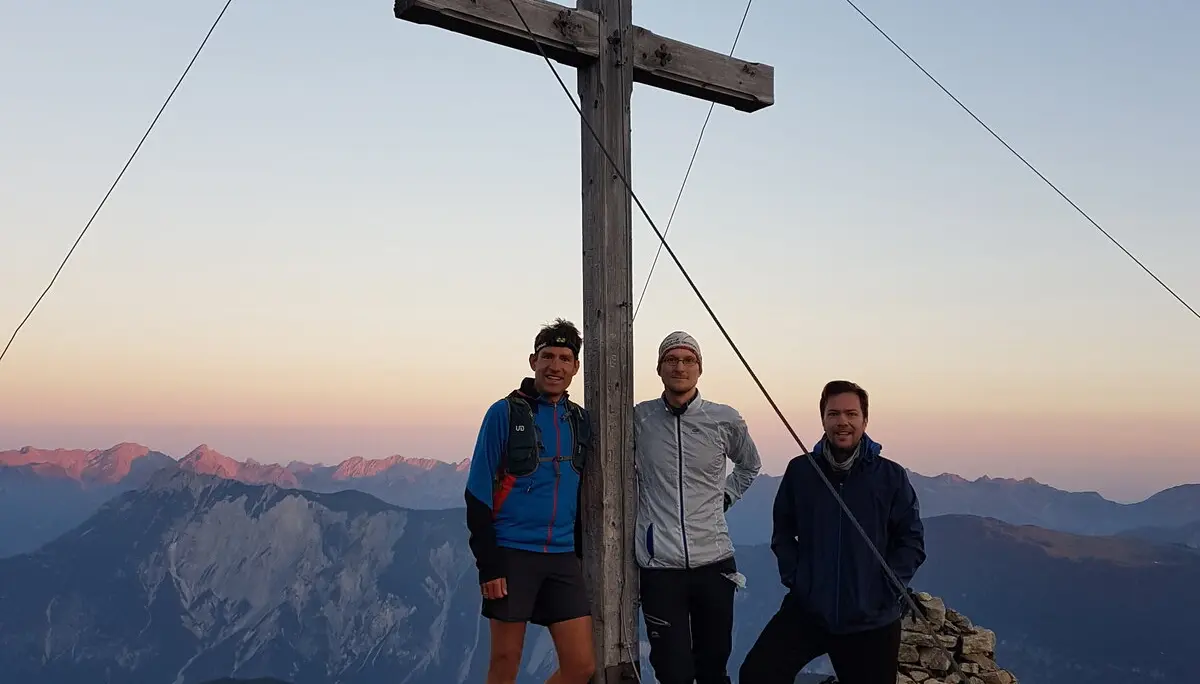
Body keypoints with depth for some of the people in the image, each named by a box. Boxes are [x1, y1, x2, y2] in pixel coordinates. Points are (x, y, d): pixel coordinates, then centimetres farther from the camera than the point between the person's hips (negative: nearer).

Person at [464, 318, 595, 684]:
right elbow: (478, 495, -8)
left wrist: (580, 556, 14)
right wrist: (488, 564, -13)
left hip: (563, 558, 5)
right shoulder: (505, 413, -5)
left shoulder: (580, 420, 10)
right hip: (511, 554, -4)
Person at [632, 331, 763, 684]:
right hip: (659, 565, -1)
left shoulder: (725, 420, 0)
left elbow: (750, 467, 20)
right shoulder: (639, 419, -2)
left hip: (715, 562, 2)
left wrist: (724, 497, 10)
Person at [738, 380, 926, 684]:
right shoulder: (799, 470, -2)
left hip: (872, 618, 0)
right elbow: (783, 531, 8)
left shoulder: (891, 476, -5)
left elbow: (912, 540, 1)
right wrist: (792, 576, -2)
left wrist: (888, 587, -9)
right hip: (807, 609, 1)